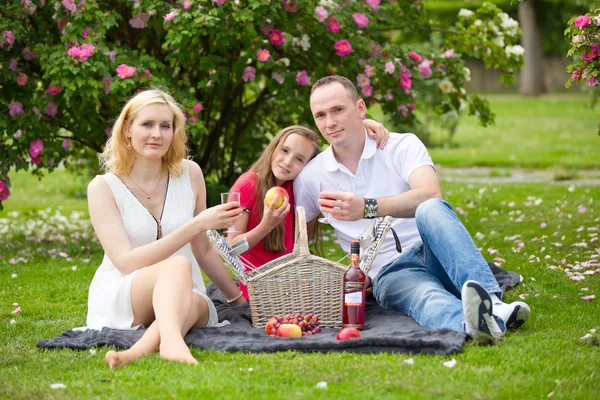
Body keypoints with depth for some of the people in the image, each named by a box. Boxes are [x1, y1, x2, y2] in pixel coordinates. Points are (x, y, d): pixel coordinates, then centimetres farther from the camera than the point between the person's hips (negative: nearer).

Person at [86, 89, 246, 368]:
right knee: (178, 265, -35)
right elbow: (126, 263, -16)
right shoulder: (103, 187, -5)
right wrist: (197, 224, -21)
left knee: (195, 303, -35)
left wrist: (240, 301, 23)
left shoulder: (189, 174, 6)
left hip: (182, 296, 3)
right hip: (117, 301, -3)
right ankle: (171, 342, -63)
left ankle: (137, 351, -58)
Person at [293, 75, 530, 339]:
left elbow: (431, 195, -14)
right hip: (390, 273, 0)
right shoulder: (310, 177, 12)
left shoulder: (402, 145, 4)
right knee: (423, 297, -38)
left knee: (431, 210, -35)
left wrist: (368, 208, -26)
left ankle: (490, 300, -55)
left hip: (435, 257, 0)